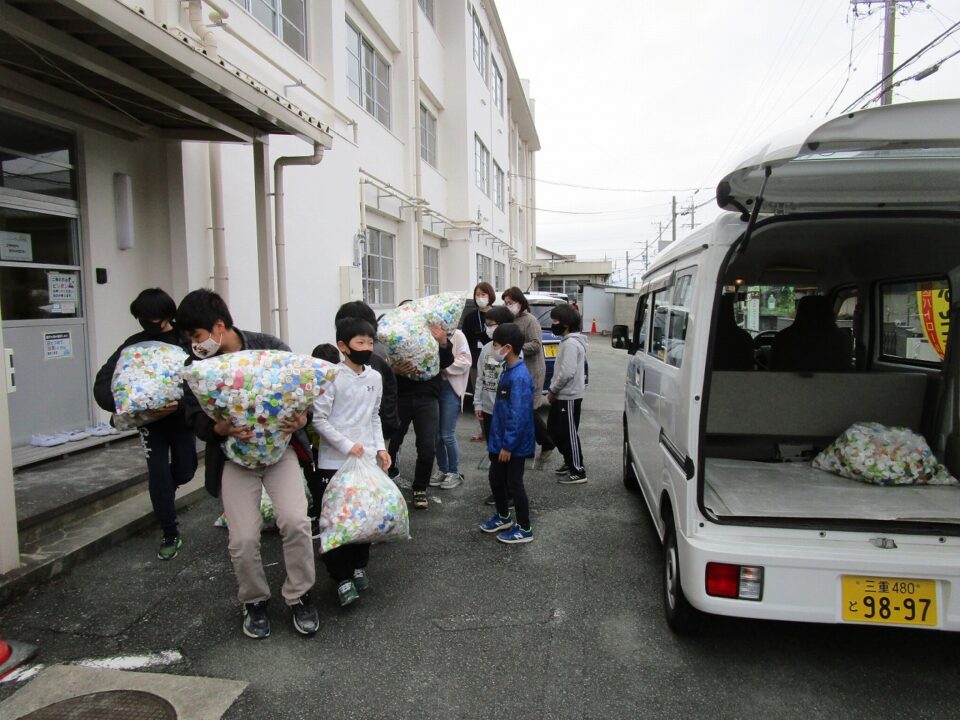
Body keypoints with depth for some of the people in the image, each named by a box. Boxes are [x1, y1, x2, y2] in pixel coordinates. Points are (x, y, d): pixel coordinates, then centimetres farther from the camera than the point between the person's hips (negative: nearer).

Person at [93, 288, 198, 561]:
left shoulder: (187, 341, -13)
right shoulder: (135, 344, -9)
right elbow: (103, 381, -13)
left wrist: (182, 402, -37)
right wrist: (122, 405, -34)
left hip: (183, 417, 0)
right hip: (151, 421, 0)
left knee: (185, 471, 7)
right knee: (158, 475, -3)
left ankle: (165, 491, 46)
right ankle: (170, 534, 13)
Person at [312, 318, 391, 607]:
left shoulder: (375, 377, 7)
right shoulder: (331, 377, -11)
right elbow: (319, 419, -11)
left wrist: (380, 447, 7)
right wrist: (348, 445, -16)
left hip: (367, 459, 5)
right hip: (335, 461, -5)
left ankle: (359, 566, 30)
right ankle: (342, 577, 12)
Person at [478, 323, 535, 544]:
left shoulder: (519, 376, -25)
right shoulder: (508, 370, 6)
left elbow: (518, 415, -26)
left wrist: (508, 445, -22)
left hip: (514, 443, -9)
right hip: (501, 439, 9)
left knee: (514, 483, 3)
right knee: (496, 478, 20)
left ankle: (524, 529, 18)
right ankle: (503, 517, 40)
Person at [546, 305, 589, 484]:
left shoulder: (571, 343, -19)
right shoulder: (568, 341, 14)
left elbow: (567, 372, -26)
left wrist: (553, 390, -15)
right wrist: (554, 390, 11)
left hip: (569, 397, -10)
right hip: (563, 395, 10)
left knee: (569, 433, -3)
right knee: (554, 429, 17)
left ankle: (578, 471, 5)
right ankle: (569, 462, 30)